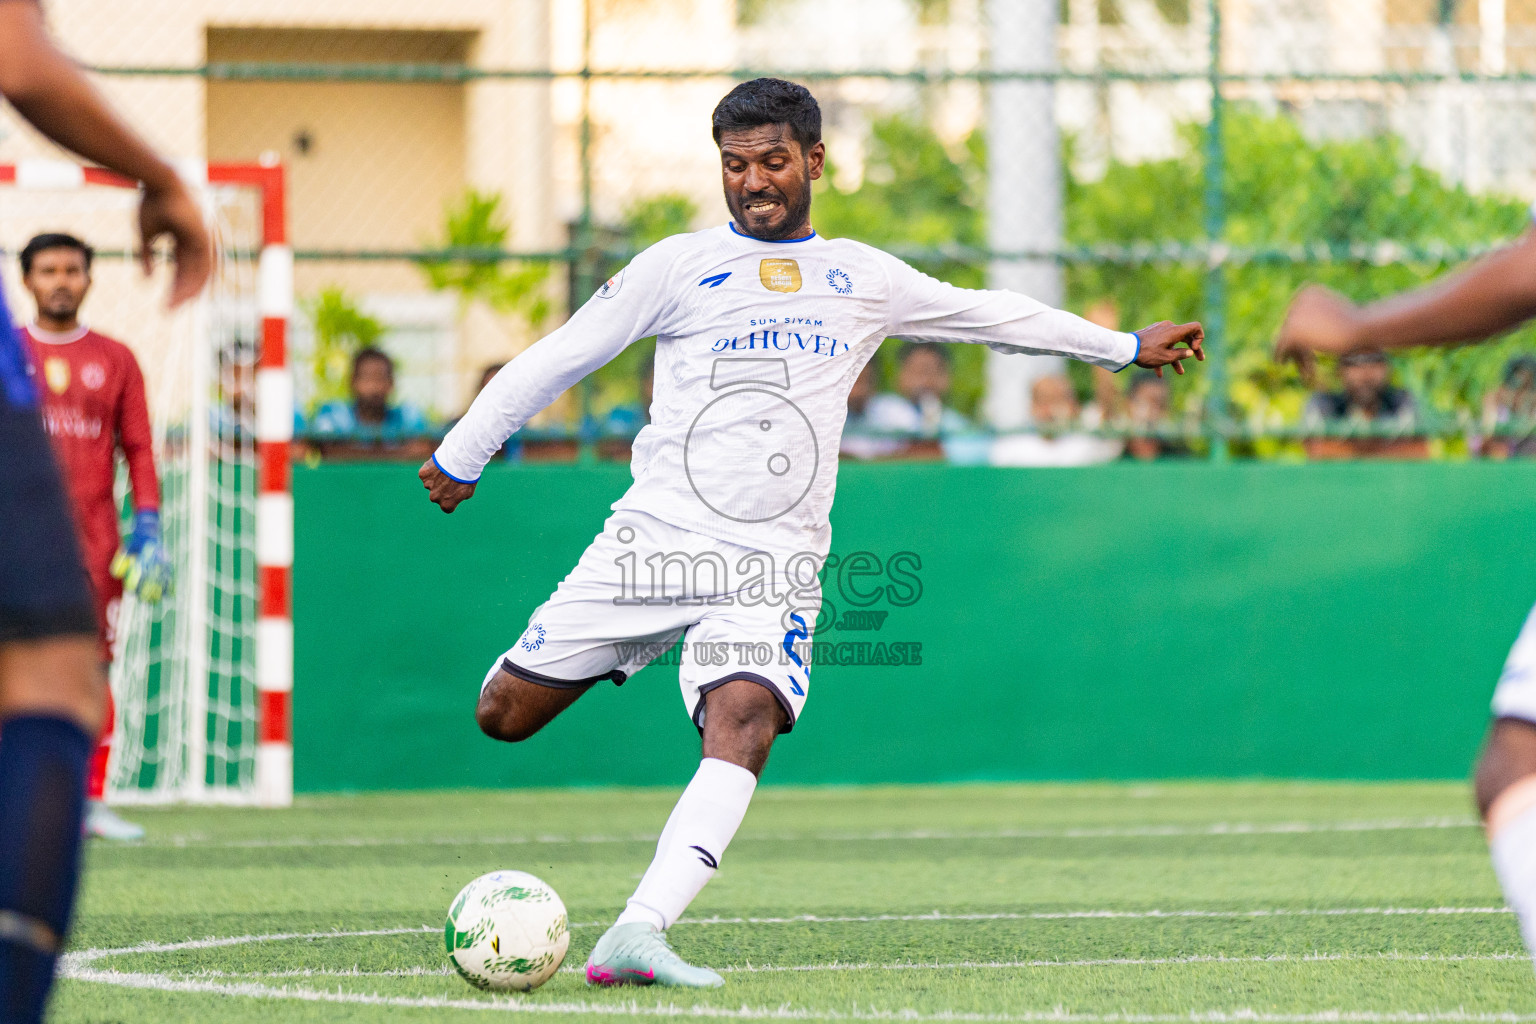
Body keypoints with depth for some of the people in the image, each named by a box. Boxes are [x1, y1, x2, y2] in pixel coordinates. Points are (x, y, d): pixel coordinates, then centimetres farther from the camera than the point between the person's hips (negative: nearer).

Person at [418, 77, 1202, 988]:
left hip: (773, 563, 0)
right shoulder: (679, 266, 6)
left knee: (741, 730, -27)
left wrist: (1124, 347, 34)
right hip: (657, 536, 0)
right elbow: (560, 358, 10)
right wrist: (462, 454, 12)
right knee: (506, 715, -3)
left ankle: (636, 934, -39)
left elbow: (990, 314, 29)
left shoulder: (865, 280, 15)